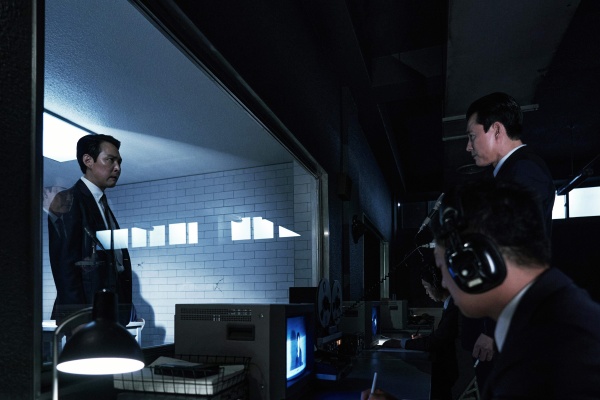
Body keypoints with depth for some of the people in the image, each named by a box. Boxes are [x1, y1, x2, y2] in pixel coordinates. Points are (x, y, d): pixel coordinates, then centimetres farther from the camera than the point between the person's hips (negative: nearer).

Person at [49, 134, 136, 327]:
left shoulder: (103, 207, 18)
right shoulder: (68, 201, -6)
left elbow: (117, 265, 13)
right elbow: (65, 267, -14)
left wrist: (127, 313, 6)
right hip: (82, 317, -7)